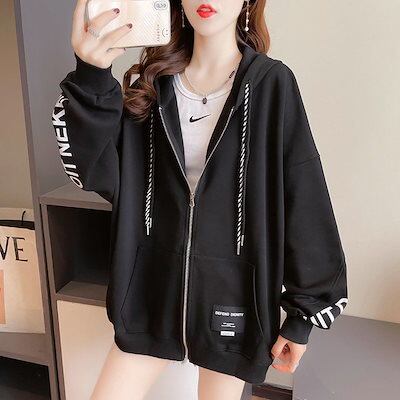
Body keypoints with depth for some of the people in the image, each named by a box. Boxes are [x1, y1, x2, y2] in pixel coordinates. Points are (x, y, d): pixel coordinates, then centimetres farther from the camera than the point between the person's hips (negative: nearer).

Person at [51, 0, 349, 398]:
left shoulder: (272, 84, -9)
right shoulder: (153, 81, 1)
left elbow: (304, 205, -8)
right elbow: (99, 174, -8)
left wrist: (303, 313, -5)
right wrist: (92, 79, -23)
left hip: (232, 290, -2)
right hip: (155, 284, 3)